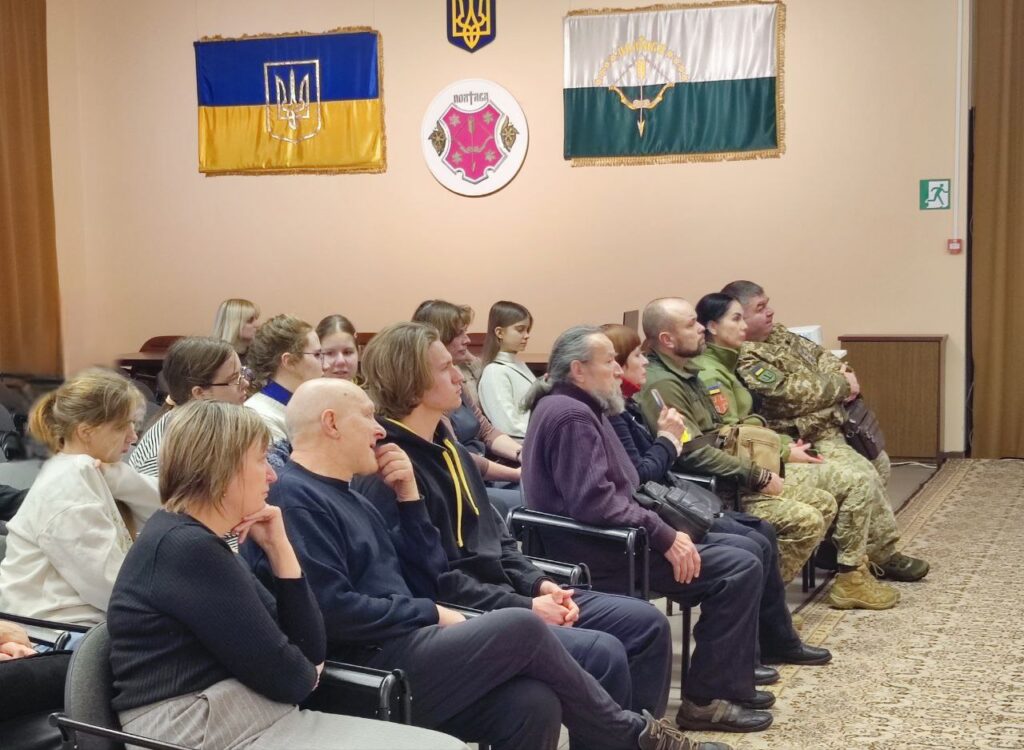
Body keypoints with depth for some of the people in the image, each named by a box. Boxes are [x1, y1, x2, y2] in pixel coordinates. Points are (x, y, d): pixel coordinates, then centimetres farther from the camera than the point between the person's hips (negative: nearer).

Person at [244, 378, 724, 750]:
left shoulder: (349, 496, 20)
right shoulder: (292, 498, -10)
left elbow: (424, 584, 17)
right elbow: (331, 610, -20)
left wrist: (408, 499, 7)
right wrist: (429, 614, -9)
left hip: (400, 651, 9)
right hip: (367, 675, -9)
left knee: (533, 704, -14)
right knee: (521, 628, -15)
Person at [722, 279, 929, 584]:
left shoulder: (777, 333, 10)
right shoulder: (745, 361, -21)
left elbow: (819, 355, 17)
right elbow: (793, 394, -27)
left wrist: (842, 373, -6)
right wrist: (842, 386, -15)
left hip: (834, 423, 11)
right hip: (809, 439, -11)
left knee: (880, 463, 21)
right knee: (862, 477, -23)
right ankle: (883, 556, -6)